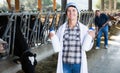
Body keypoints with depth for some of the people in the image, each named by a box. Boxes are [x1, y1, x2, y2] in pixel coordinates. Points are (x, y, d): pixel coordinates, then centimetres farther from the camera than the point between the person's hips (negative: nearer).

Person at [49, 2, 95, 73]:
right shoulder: (61, 28, -1)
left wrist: (91, 38, -14)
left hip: (78, 64, 0)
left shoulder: (84, 28, -4)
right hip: (65, 64, 1)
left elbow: (86, 48, 1)